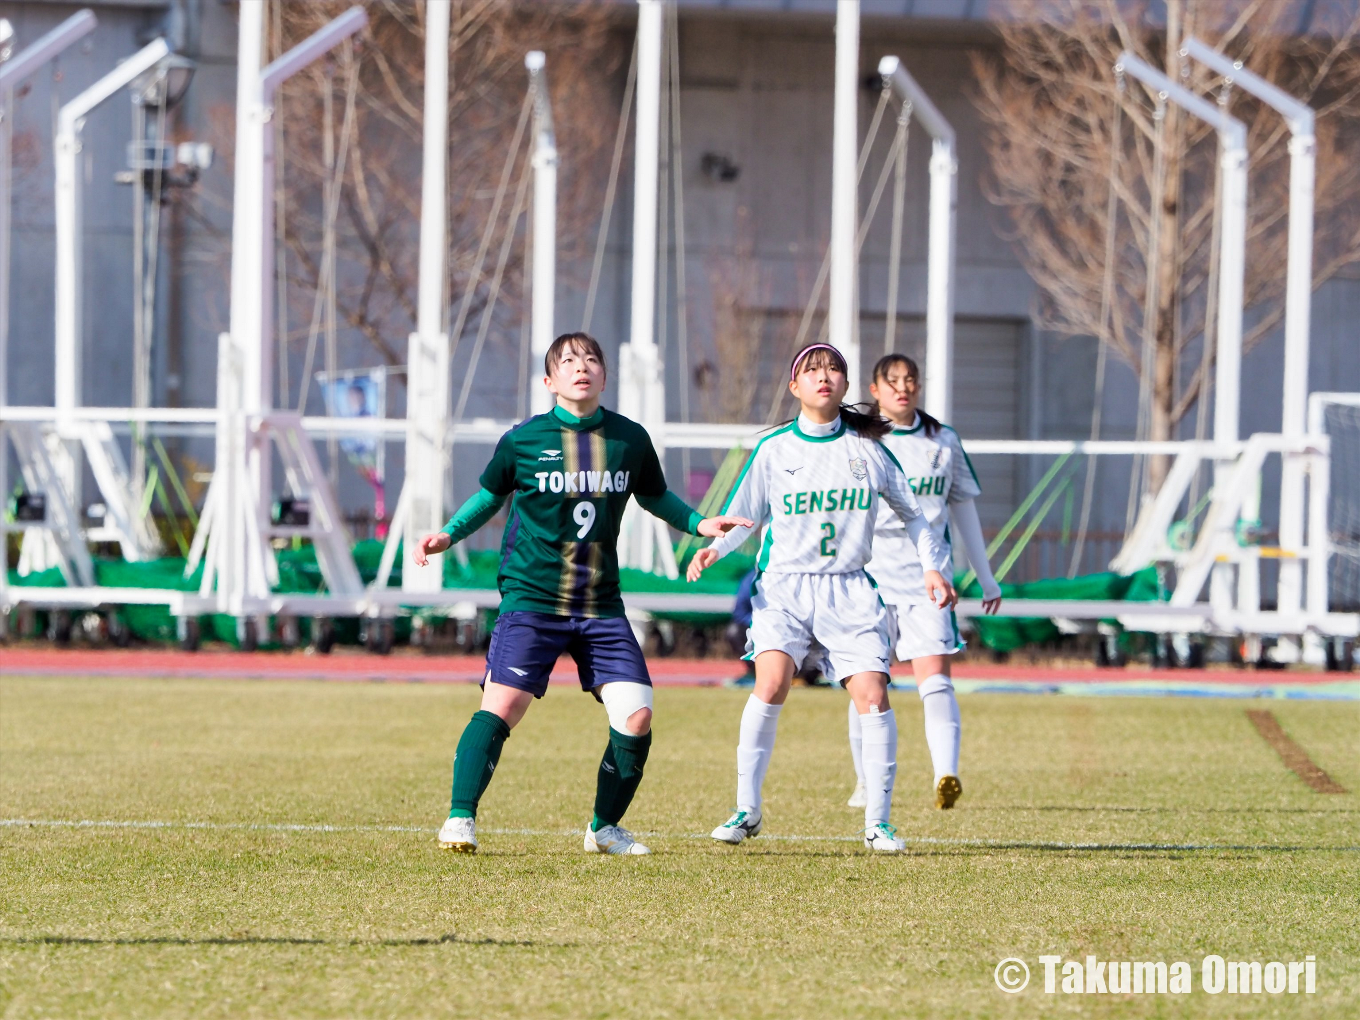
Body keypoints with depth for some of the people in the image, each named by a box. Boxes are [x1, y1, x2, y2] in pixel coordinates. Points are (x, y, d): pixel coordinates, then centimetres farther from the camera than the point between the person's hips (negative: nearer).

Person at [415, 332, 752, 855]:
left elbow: (655, 496, 23)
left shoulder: (630, 439, 4)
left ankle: (605, 828, 12)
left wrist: (698, 523, 9)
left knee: (636, 715, -7)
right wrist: (449, 534, 0)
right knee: (503, 704, -18)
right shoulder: (523, 440, -2)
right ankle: (460, 819, -10)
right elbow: (490, 495, 14)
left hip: (601, 606, 3)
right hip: (531, 600, -3)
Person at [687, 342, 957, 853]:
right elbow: (742, 516, 11)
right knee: (771, 683, -22)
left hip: (850, 589, 1)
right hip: (785, 585, -1)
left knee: (873, 695, -10)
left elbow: (910, 512, 17)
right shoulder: (773, 449, 5)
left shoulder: (866, 447, 6)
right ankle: (747, 810, -12)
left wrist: (931, 567, 6)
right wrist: (713, 548, -7)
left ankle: (878, 821, 2)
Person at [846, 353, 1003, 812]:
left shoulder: (943, 442, 9)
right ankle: (865, 783, 21)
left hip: (927, 577, 0)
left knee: (935, 678, -15)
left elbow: (963, 508, 18)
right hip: (870, 576, 0)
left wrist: (986, 577, 21)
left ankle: (946, 777, -28)